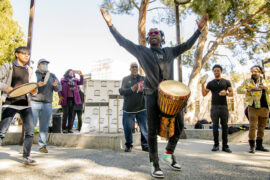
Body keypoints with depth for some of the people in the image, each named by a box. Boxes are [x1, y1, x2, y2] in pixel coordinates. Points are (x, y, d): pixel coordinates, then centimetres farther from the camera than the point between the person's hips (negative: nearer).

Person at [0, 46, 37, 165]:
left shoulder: (29, 70, 19)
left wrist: (33, 90, 6)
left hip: (25, 103, 4)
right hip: (10, 103, -4)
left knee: (30, 131, -1)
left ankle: (26, 157, 10)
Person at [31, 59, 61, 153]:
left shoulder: (52, 76, 14)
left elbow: (59, 88, 6)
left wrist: (55, 85, -17)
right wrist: (37, 85, -21)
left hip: (47, 105, 2)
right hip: (34, 103, -2)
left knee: (44, 126, 2)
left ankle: (42, 146, 9)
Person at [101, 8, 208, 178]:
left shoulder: (170, 52, 19)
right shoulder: (141, 51, 11)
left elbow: (187, 45, 20)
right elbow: (123, 41, 8)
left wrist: (199, 29, 15)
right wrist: (110, 24, 1)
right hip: (152, 95, -3)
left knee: (179, 125, 5)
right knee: (153, 131, -1)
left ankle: (169, 154, 27)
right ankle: (155, 165, 11)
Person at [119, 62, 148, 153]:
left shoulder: (143, 79, 10)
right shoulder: (125, 79, 7)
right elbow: (121, 91, -4)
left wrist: (143, 89, -20)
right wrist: (132, 89, -18)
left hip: (141, 108, 1)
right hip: (128, 109, -1)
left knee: (145, 128, 1)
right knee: (128, 128, 5)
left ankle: (145, 145, 16)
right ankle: (128, 145, 23)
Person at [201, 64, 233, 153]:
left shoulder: (226, 82, 12)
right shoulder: (210, 83, 12)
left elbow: (232, 93, 9)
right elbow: (204, 94, 7)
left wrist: (226, 93, -13)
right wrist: (202, 85, -7)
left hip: (224, 106, 0)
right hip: (214, 106, 0)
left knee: (225, 126, -1)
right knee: (215, 126, 0)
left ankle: (225, 145, 5)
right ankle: (216, 145, 7)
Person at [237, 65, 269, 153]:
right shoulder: (247, 81, 5)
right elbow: (239, 90, -3)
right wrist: (248, 90, -19)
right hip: (253, 107, -3)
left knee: (261, 127, 9)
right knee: (252, 127, -8)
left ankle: (259, 145, 21)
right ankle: (252, 146, 1)